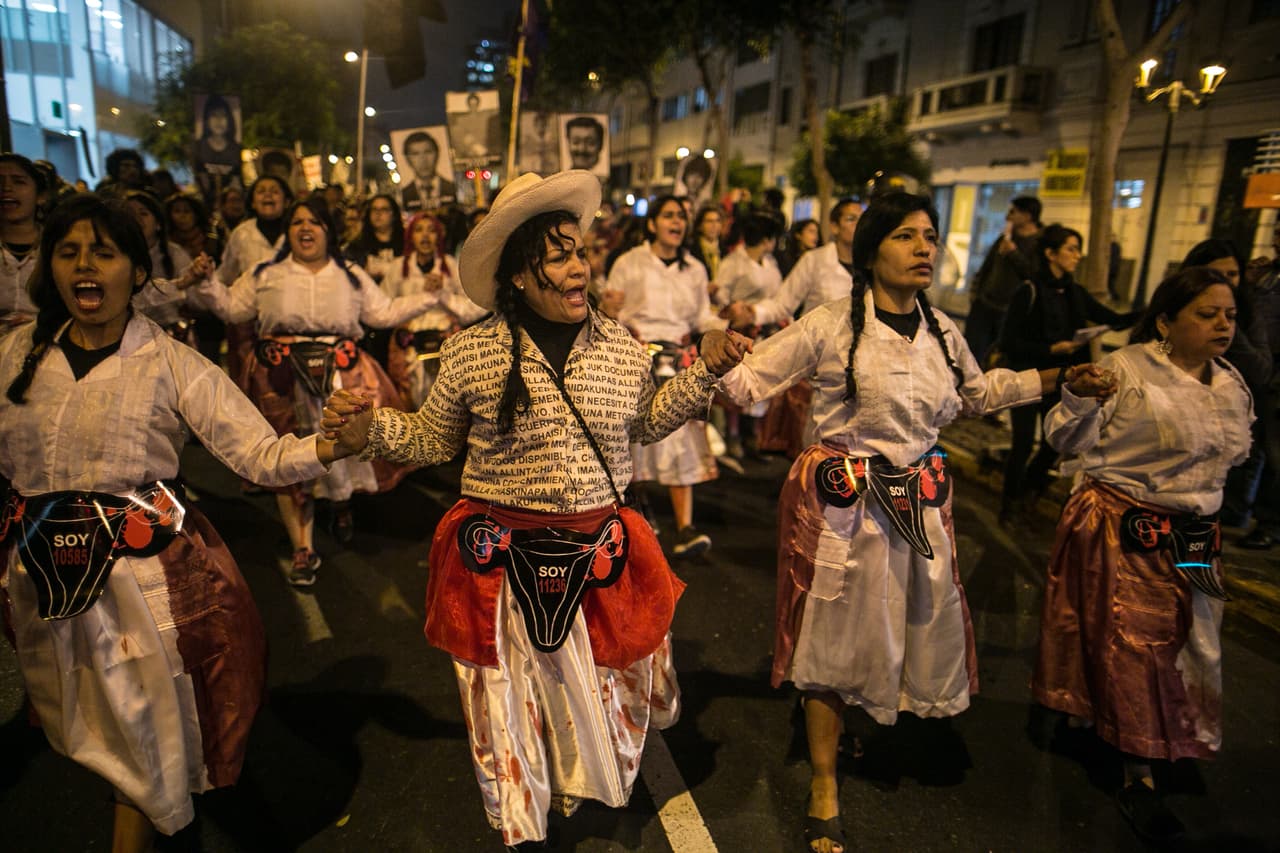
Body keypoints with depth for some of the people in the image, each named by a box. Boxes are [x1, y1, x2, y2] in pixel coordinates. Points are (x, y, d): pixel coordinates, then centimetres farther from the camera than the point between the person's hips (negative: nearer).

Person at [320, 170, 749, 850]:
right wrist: (370, 430, -14)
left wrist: (703, 371, 3)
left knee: (610, 687, 19)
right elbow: (434, 440, 2)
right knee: (508, 702, 16)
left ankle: (602, 780, 56)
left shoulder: (623, 347, -2)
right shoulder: (468, 354, -9)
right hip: (502, 558, -2)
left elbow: (645, 423, 12)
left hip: (601, 555, 2)